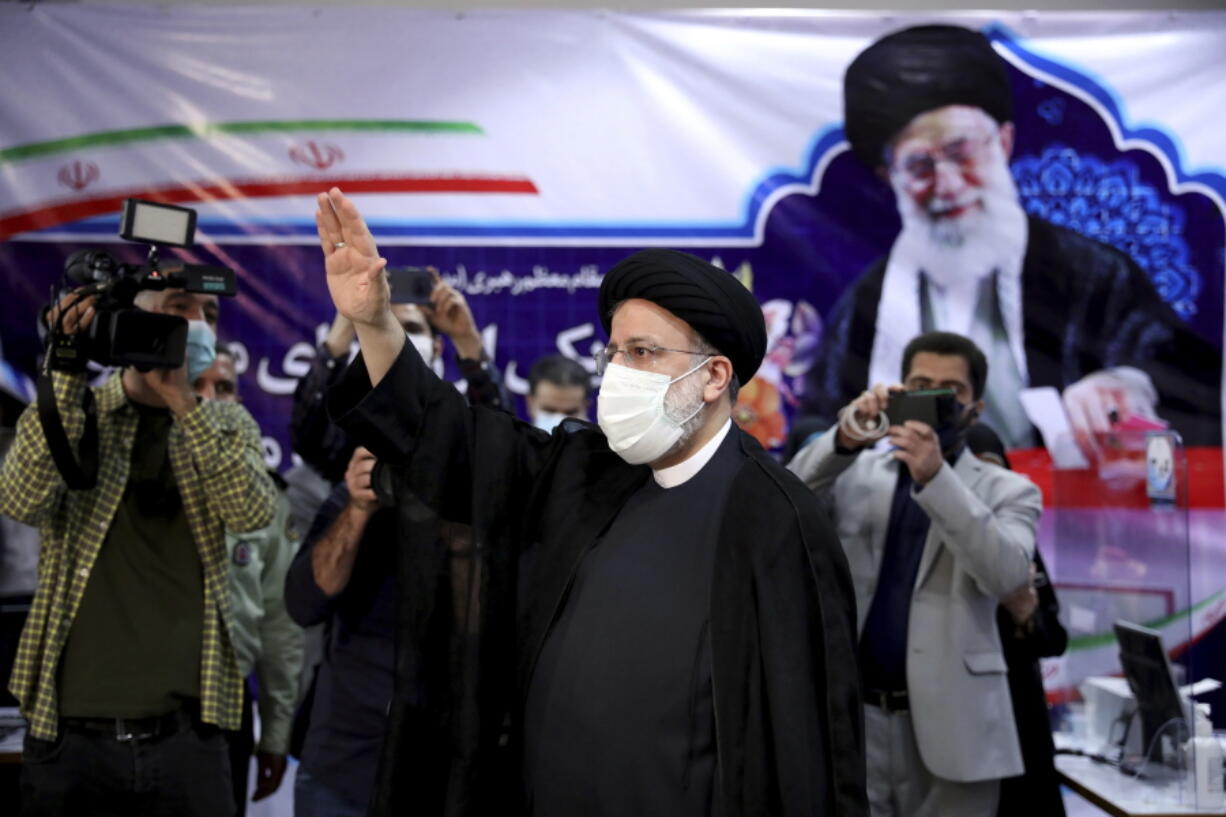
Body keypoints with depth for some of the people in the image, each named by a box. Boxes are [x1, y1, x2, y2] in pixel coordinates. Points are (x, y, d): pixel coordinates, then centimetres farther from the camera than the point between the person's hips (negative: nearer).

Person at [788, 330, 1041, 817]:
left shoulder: (1007, 492, 6)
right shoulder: (853, 473, 11)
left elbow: (1005, 574, -13)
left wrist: (936, 477, -23)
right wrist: (842, 440, -20)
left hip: (950, 727, -1)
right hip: (850, 718, 1)